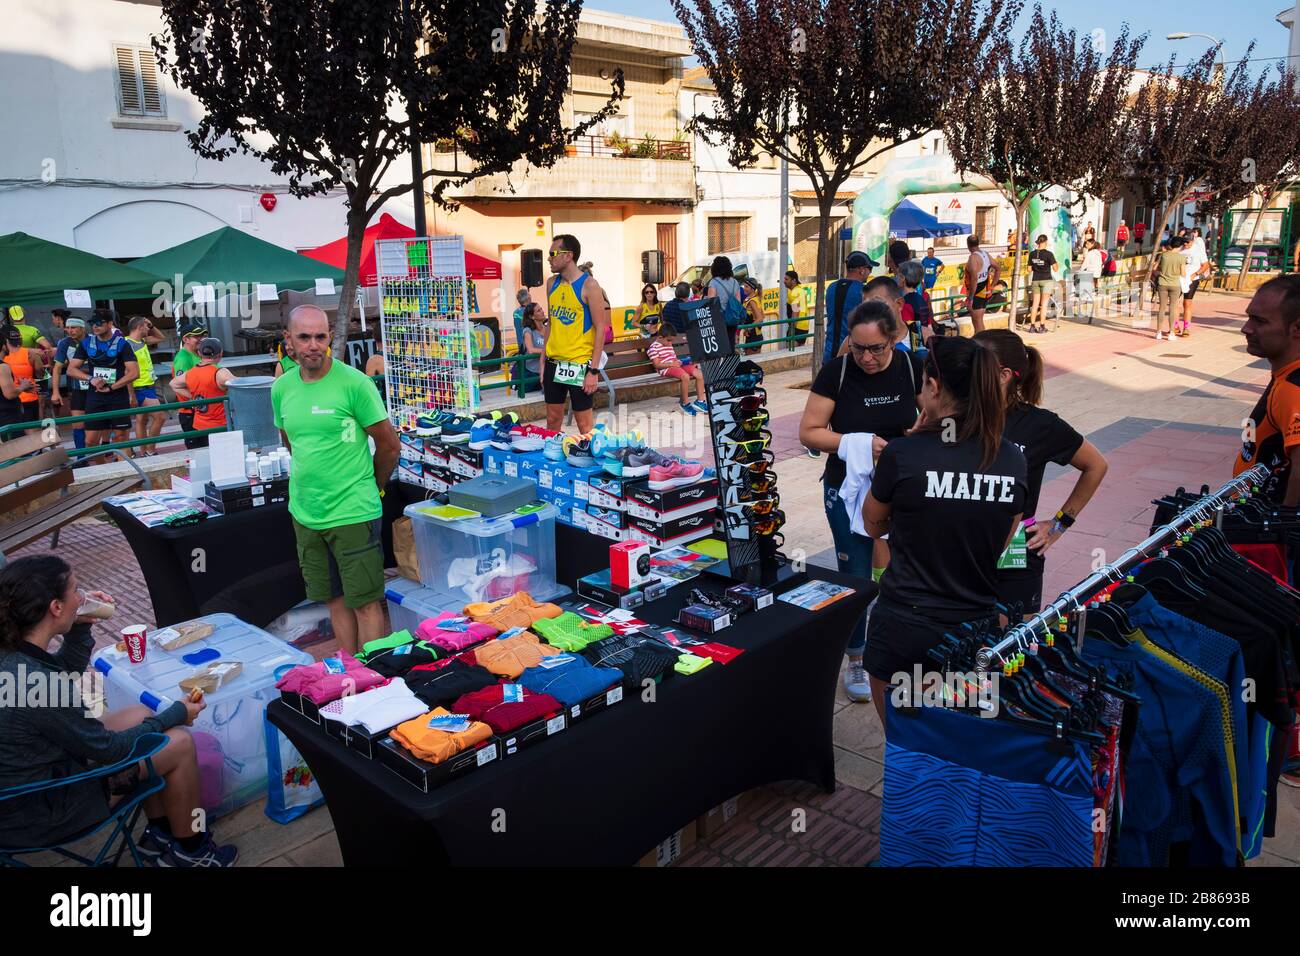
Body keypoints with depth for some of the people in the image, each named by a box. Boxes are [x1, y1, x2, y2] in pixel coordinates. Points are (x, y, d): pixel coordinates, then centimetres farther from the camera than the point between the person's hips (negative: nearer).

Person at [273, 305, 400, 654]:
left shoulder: (354, 383, -11)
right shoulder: (281, 388, 5)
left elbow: (389, 445, -4)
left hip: (352, 513, -5)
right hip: (304, 513, 5)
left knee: (365, 602, 0)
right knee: (335, 599, 14)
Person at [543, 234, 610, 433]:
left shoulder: (589, 285, -10)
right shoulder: (552, 283, 9)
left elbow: (601, 329, -12)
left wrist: (594, 370, -17)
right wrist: (544, 361, 14)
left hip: (579, 364, -6)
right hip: (554, 362, 6)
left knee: (584, 424, 1)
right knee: (553, 419, 13)